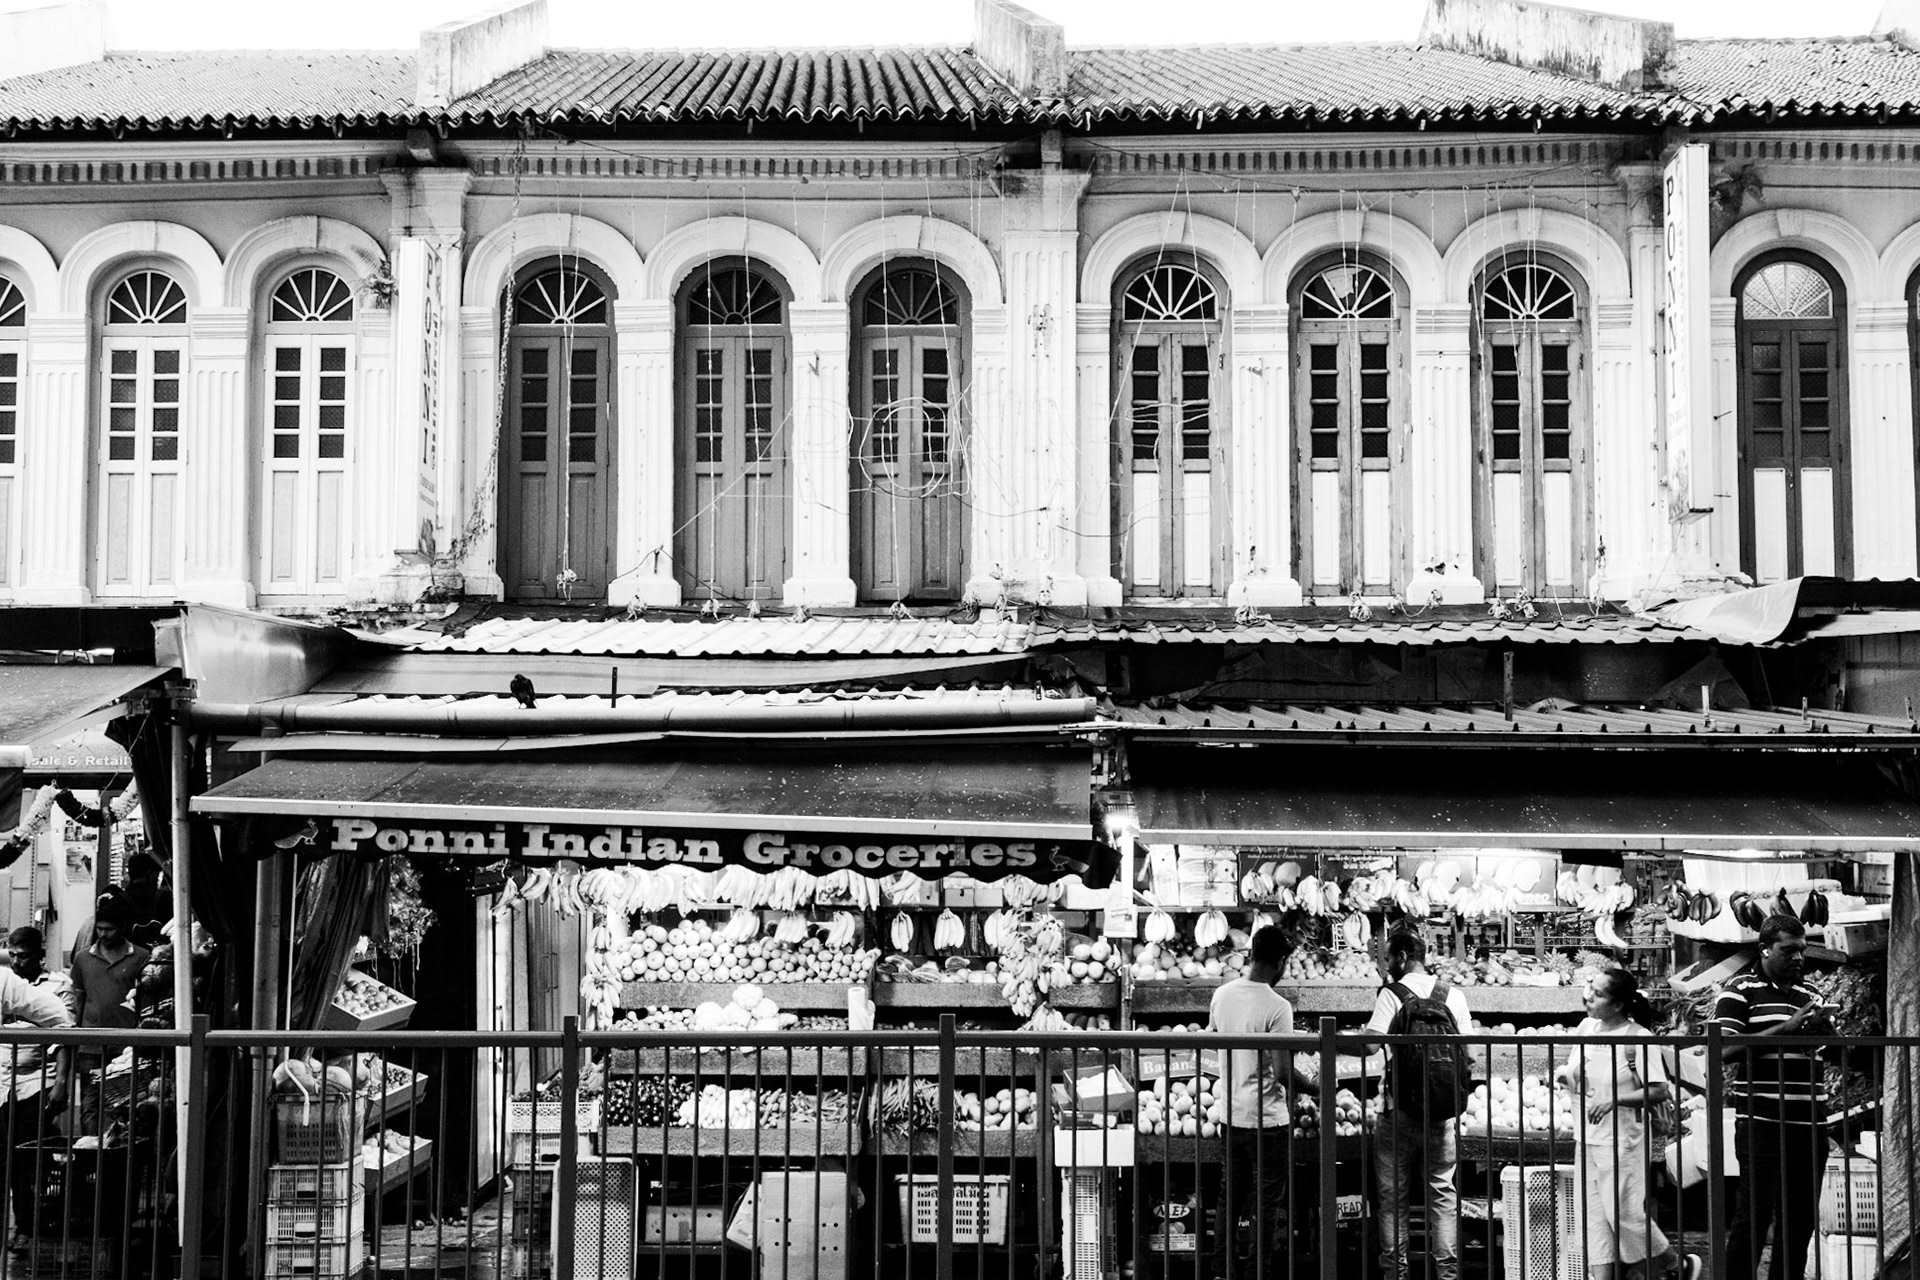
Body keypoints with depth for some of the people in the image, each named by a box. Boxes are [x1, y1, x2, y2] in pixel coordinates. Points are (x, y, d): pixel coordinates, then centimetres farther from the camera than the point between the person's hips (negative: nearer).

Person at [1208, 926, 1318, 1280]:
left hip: (1230, 1114, 6)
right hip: (1266, 1118, -6)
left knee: (1231, 1197, 17)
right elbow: (1284, 1073, -21)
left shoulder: (1221, 994, -1)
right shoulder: (1277, 1007, -19)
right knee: (1268, 1204, 5)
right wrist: (1316, 1088, -3)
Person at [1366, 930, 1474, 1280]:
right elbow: (1467, 1049, 4)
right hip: (1444, 1110, 3)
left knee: (1393, 1194, 7)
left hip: (1400, 1108, -3)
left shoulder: (1392, 995, -8)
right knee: (1443, 1192, 10)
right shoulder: (1454, 996, 3)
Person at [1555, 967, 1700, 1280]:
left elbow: (1658, 1092, -17)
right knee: (1591, 1213, 5)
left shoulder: (1638, 1037, -14)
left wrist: (1615, 1100, -24)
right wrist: (1565, 1074, -4)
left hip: (1621, 1139, -6)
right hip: (1586, 1137, 7)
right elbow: (1573, 1069, 19)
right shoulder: (1586, 1028, 5)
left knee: (1625, 1213, -1)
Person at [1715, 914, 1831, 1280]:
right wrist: (1785, 1028, -16)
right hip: (1763, 1124, -6)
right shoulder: (1741, 990, -2)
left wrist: (1823, 1028, -2)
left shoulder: (1811, 995, 17)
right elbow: (1726, 1049, -13)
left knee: (1801, 1218, 9)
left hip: (1810, 1124, 6)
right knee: (1754, 1215, -4)